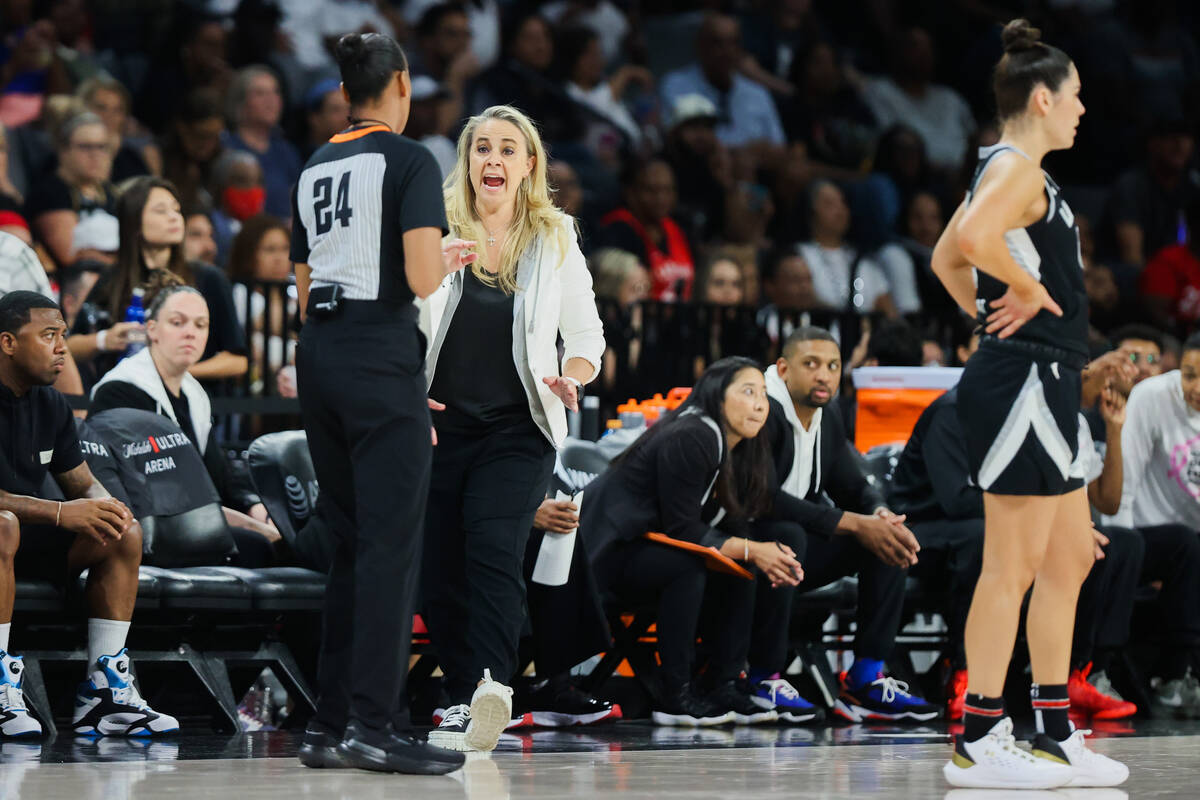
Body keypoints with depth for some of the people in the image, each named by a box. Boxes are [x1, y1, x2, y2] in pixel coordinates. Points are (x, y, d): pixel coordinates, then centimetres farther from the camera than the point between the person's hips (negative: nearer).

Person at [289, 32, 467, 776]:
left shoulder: (314, 169, 16)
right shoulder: (409, 160, -6)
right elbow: (420, 277, -16)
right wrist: (448, 261, 5)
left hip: (319, 352, 7)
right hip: (382, 356, -7)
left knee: (353, 544, 12)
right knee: (393, 544, -6)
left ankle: (329, 725, 11)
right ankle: (373, 723, -11)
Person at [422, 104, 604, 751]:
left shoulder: (555, 242, 6)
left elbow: (587, 335, 14)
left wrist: (569, 378, -7)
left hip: (516, 430, -1)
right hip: (437, 424, 1)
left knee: (493, 552, -21)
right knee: (439, 570, 1)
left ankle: (491, 685, -36)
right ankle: (461, 698, 14)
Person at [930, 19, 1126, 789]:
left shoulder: (1009, 170, 18)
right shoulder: (1017, 169, -13)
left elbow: (945, 257, 29)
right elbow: (971, 239, -33)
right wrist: (1027, 289, -18)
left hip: (1045, 388, 11)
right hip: (1025, 380, -11)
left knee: (1070, 559, 14)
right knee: (1014, 564, -8)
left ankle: (1056, 736, 18)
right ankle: (978, 742, -6)